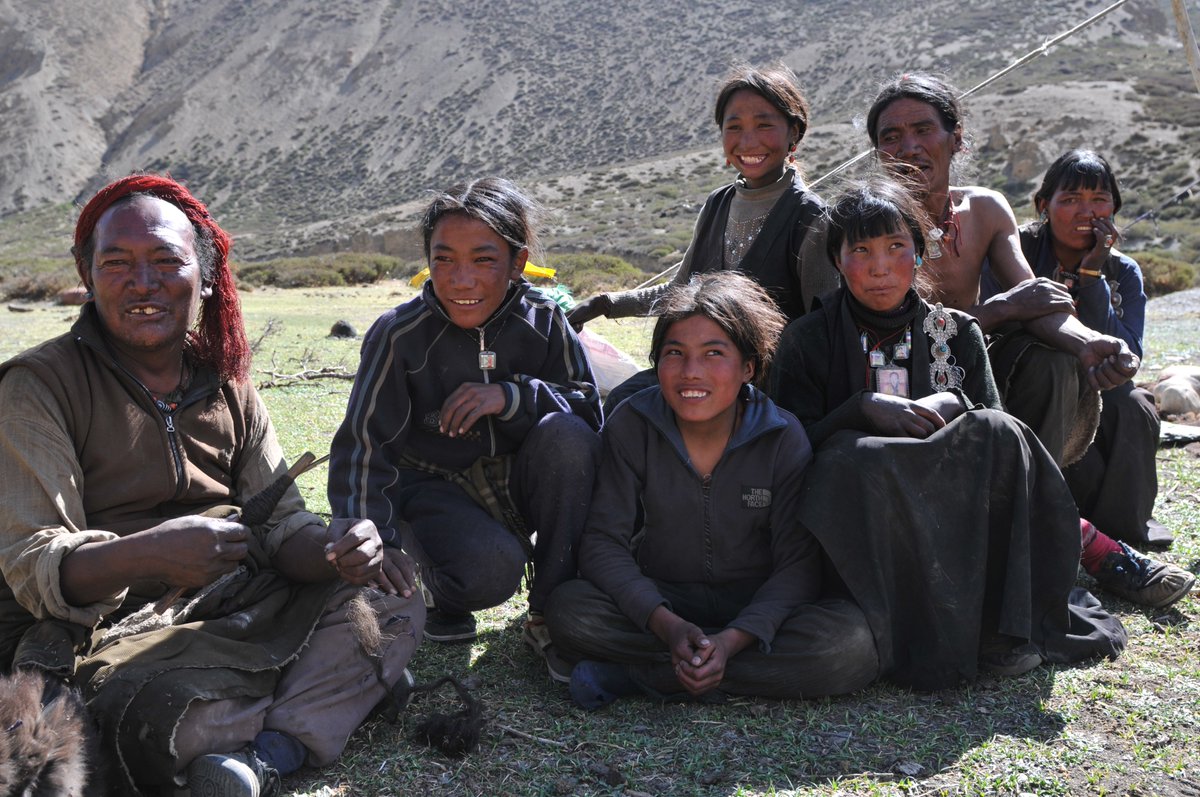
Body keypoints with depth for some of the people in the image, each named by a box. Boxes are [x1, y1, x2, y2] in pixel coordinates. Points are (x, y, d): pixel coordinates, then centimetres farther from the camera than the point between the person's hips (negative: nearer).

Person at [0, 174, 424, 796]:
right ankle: (344, 684, -12)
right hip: (111, 632, -6)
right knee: (160, 718, -37)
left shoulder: (227, 385, 11)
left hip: (240, 607, 6)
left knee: (392, 601, -9)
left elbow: (280, 523, 6)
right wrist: (147, 554, -35)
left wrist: (337, 551, -19)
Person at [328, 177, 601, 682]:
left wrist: (511, 395, -28)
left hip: (515, 486, 3)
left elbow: (589, 410, -10)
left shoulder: (543, 322, -9)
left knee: (566, 436, -29)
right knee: (492, 568, -34)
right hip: (434, 488, -3)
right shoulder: (400, 334, -16)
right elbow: (362, 447, -18)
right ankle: (445, 601, 7)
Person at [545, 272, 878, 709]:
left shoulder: (783, 438, -9)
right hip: (658, 602, 0)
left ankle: (634, 674, -26)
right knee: (568, 609, -28)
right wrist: (666, 624, -29)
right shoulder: (632, 426, -8)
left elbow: (797, 564, -12)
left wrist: (733, 640, -30)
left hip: (756, 609, 0)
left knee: (852, 646, -30)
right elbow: (603, 542, -12)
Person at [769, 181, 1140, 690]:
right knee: (853, 455, -35)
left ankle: (999, 623, -24)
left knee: (997, 432, -25)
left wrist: (952, 404, -13)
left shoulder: (957, 333, 13)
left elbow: (994, 431, 8)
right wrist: (864, 409, -17)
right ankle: (921, 631, -32)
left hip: (950, 506, 3)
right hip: (859, 520, -2)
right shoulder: (806, 339, 5)